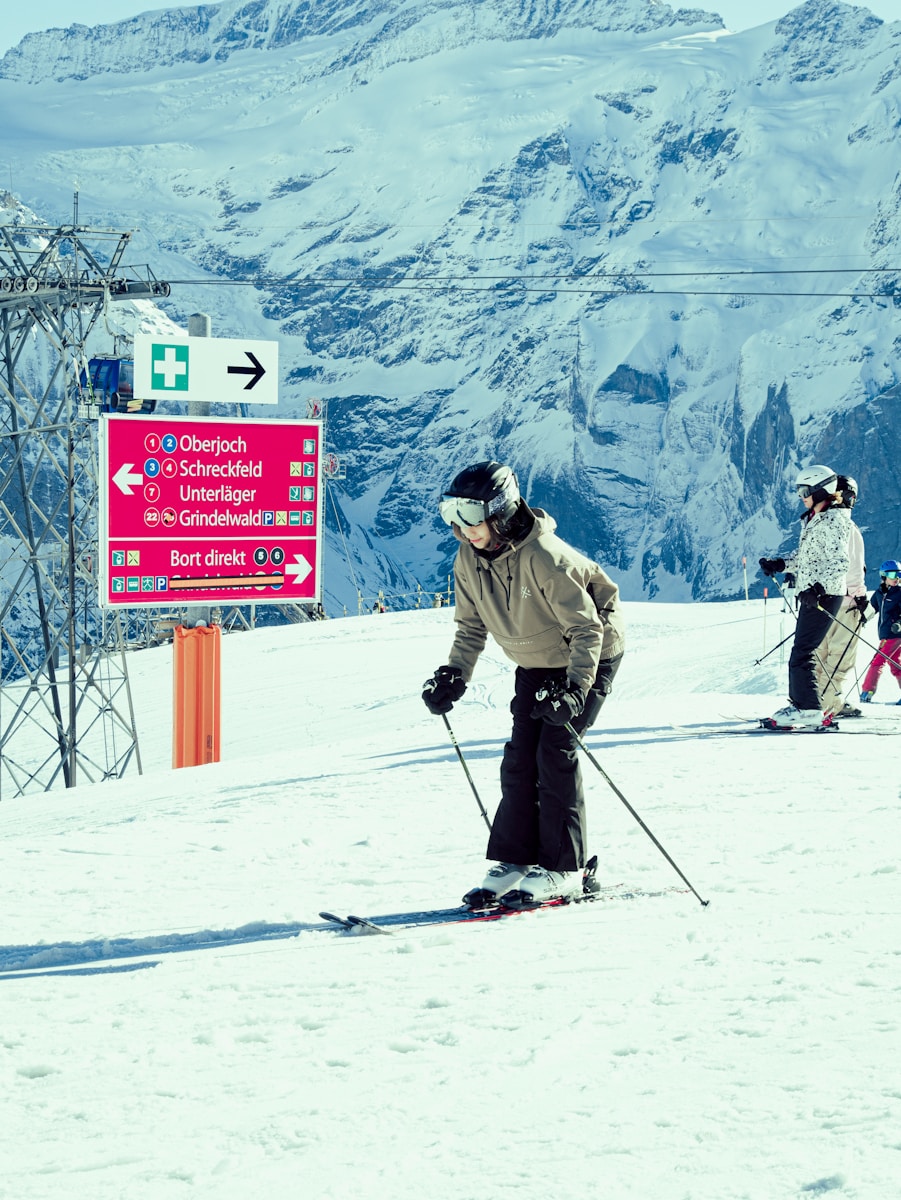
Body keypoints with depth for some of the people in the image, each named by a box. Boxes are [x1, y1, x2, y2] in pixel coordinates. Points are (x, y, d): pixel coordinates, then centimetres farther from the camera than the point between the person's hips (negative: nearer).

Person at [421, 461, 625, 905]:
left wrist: (575, 689, -35)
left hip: (589, 656, -7)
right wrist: (453, 676, -6)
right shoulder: (468, 561, -9)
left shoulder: (543, 558, -32)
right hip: (535, 663, 7)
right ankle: (513, 861, 5)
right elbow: (471, 626, 6)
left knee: (555, 751, -14)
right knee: (520, 756, -2)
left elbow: (586, 628, -28)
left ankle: (562, 868, -6)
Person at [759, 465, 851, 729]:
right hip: (810, 595, 10)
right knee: (801, 651, 13)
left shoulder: (831, 521, -14)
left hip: (824, 597, -10)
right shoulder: (813, 519, 16)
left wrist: (818, 588, -31)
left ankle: (810, 711, -14)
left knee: (801, 654, -13)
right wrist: (780, 565, 9)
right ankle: (799, 704, 19)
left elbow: (841, 562, -22)